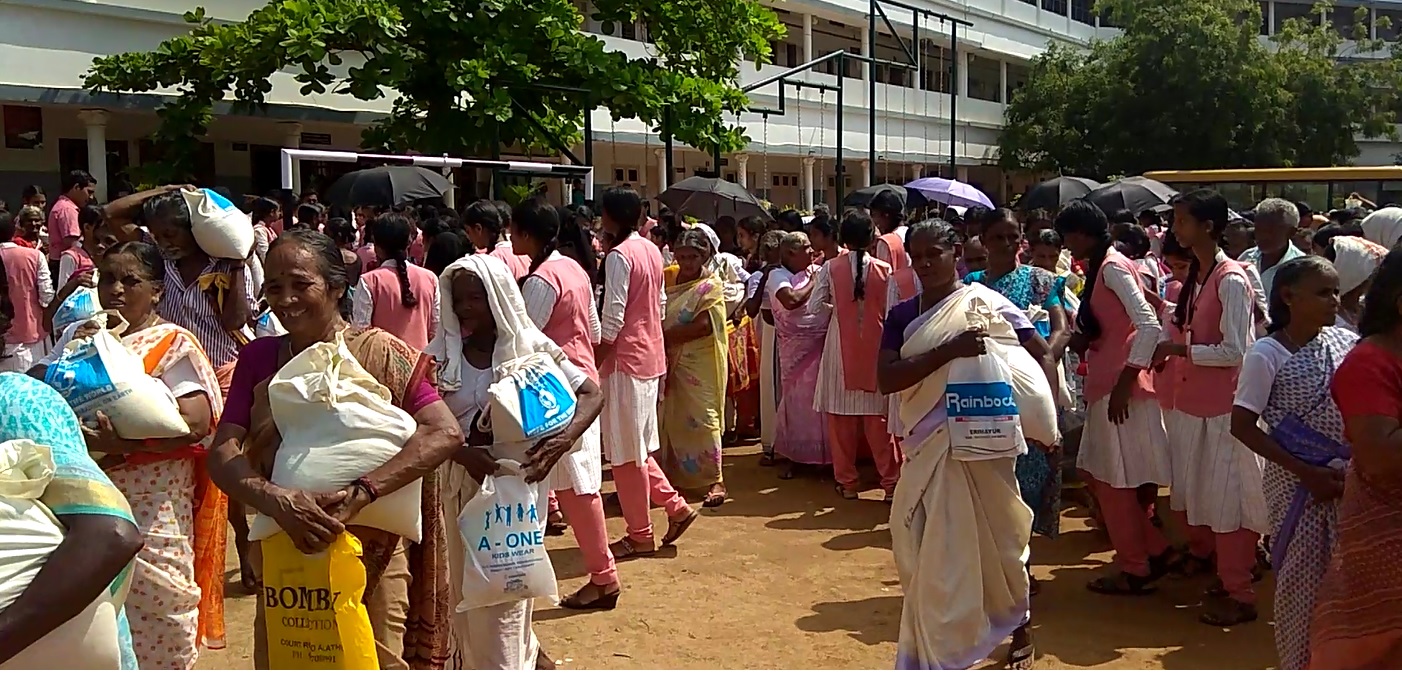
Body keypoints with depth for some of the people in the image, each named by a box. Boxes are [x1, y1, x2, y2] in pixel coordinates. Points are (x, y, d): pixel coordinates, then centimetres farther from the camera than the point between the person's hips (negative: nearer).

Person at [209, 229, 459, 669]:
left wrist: (362, 492, -30)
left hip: (369, 557, -3)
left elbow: (446, 433, -20)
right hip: (282, 558, 4)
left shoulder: (379, 353, -8)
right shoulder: (258, 358, 3)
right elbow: (221, 455, -6)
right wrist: (277, 501, -26)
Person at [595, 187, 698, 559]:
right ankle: (676, 506, 18)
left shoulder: (619, 256, -16)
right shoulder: (652, 250, 9)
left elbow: (612, 320, -20)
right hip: (651, 356, 9)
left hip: (625, 359, -9)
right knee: (637, 447, 19)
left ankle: (640, 536, 11)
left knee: (627, 452, 2)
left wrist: (592, 363, -11)